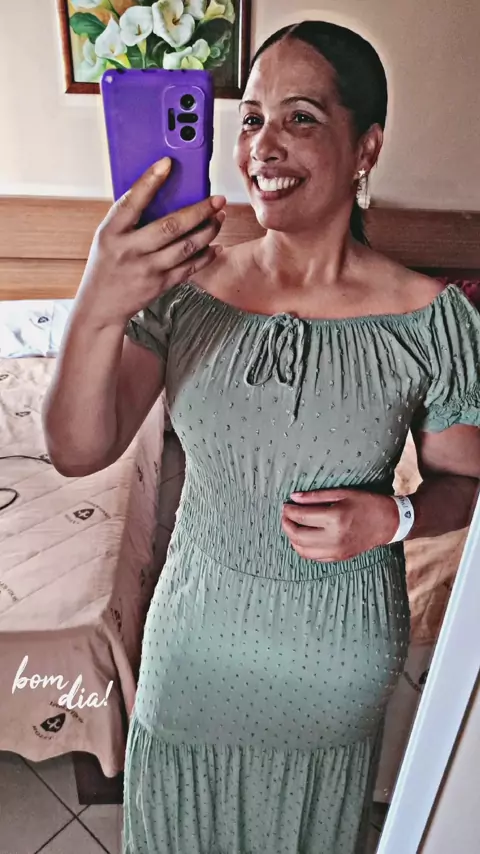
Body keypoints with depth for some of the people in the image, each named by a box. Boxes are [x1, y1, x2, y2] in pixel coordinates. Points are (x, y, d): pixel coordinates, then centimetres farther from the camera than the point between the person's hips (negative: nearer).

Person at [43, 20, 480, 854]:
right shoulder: (183, 289, -13)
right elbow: (79, 452, -18)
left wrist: (390, 518, -25)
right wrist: (96, 311, -35)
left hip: (338, 656, -1)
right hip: (198, 631, 2)